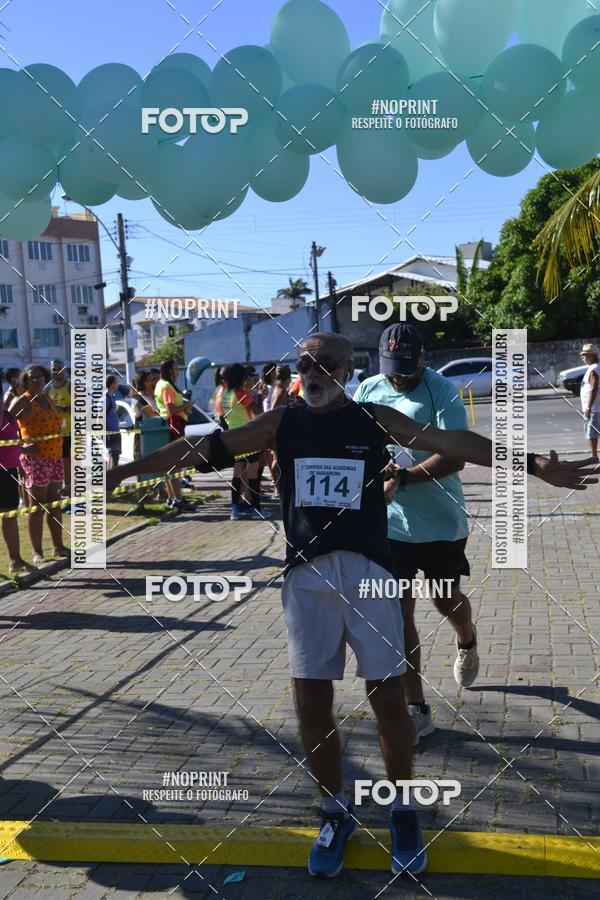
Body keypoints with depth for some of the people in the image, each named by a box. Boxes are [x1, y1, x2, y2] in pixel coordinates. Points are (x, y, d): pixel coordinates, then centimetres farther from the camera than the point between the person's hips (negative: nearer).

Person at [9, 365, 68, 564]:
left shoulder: (47, 398, 12)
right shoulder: (22, 402, -9)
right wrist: (21, 446, -20)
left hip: (55, 457, 7)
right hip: (35, 459, -7)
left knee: (55, 504, 13)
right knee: (37, 506, -2)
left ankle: (58, 546, 22)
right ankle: (37, 552, 6)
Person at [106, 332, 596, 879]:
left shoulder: (375, 420, 2)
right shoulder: (282, 424, 6)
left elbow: (452, 443, -5)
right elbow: (206, 448, 6)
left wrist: (534, 465, -13)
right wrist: (127, 470, 5)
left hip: (367, 571, -1)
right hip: (306, 575, 2)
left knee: (388, 698, 2)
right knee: (311, 701, 6)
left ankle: (402, 810, 25)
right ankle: (337, 813, 27)